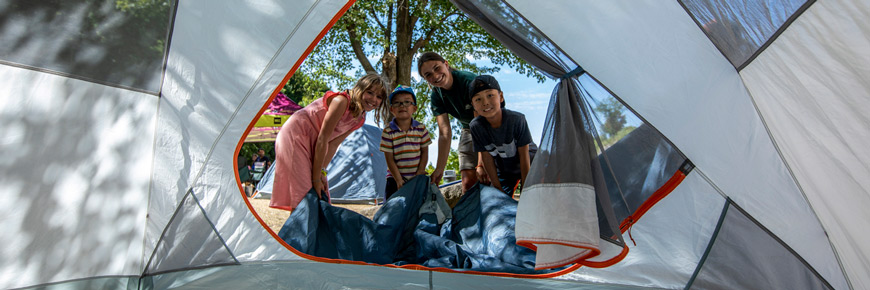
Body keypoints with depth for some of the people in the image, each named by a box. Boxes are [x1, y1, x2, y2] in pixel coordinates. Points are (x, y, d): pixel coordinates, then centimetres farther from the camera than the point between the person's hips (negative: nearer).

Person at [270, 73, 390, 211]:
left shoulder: (360, 119, 0)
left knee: (320, 196, 7)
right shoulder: (342, 101, -26)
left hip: (311, 144, 8)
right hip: (294, 136, -8)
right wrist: (316, 177, -20)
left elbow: (333, 144, 0)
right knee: (304, 195, -13)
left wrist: (321, 171, -9)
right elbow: (322, 139, -25)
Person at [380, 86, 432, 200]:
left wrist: (419, 174, -6)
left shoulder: (421, 129, -3)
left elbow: (424, 152, 1)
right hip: (395, 178, -2)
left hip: (417, 177, 2)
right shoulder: (388, 132, -10)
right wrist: (398, 180, -14)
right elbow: (389, 159, -10)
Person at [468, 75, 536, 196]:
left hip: (529, 165, -2)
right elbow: (486, 156, -16)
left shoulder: (517, 119, -32)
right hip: (504, 170, 3)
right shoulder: (476, 127, -24)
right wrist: (497, 187, -12)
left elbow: (524, 155, -24)